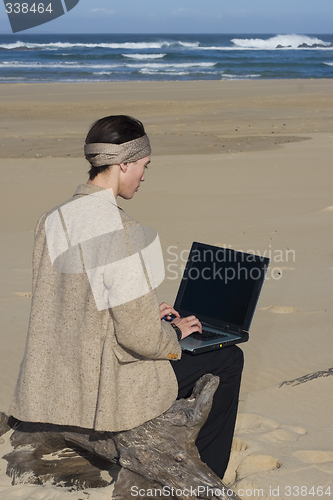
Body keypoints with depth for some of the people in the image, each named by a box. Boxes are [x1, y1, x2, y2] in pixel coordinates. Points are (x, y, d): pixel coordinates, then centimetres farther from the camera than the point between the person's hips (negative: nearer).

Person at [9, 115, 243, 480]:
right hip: (108, 389, -8)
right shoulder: (120, 231, -24)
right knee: (228, 358, 11)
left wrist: (149, 315, 14)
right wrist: (174, 334, -1)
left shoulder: (52, 221, 0)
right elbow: (139, 335, -23)